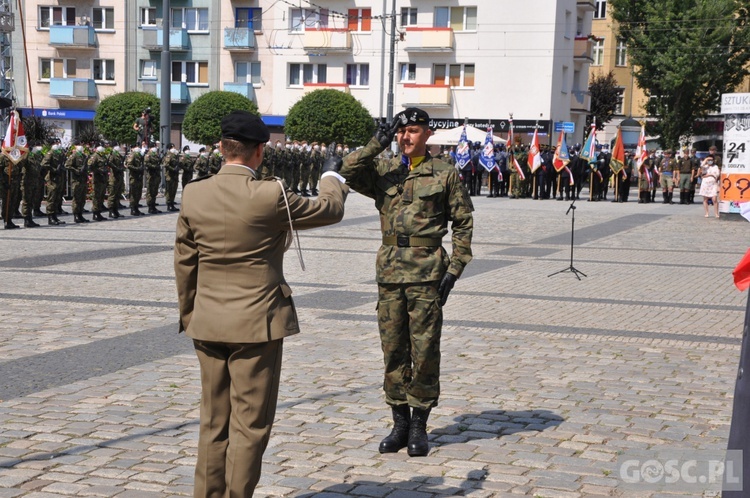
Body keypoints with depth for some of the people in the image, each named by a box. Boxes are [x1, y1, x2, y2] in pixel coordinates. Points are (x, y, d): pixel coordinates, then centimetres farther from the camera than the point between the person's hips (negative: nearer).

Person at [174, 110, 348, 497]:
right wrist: (331, 176, 21)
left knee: (213, 424, 16)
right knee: (250, 425, 4)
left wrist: (188, 314, 20)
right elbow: (330, 211, 0)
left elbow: (184, 262, 7)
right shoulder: (270, 196, -15)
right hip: (257, 324, -5)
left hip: (208, 324, 5)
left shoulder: (193, 195, -2)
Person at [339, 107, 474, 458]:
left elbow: (463, 223, 3)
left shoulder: (445, 174, 3)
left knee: (424, 350, 1)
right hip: (390, 268, 3)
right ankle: (400, 422, 19)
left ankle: (419, 426, 12)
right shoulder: (383, 171, 10)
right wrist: (377, 144, -14)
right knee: (393, 349, 7)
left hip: (427, 270, -3)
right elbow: (349, 172, -8)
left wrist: (454, 269, -4)